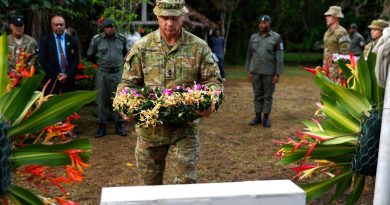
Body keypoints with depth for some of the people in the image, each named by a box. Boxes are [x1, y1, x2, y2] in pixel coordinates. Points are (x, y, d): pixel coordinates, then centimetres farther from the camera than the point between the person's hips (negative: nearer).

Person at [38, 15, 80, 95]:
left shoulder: (72, 41, 11)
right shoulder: (44, 40, 7)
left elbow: (76, 60, 5)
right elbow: (42, 60, -1)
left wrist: (67, 75, -8)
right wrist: (56, 75, -9)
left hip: (69, 80, 1)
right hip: (52, 80, -1)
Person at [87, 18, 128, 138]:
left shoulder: (121, 39, 2)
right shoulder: (97, 39, -3)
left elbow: (125, 52, 21)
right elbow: (90, 55, 10)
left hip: (117, 73, 1)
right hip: (102, 73, -1)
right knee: (101, 100, 4)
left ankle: (119, 126, 15)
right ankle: (101, 127, 13)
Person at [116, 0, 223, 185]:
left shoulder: (199, 47, -1)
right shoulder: (142, 47, 0)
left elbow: (213, 80, 1)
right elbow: (128, 82, 2)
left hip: (186, 123, -1)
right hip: (150, 126, 1)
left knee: (187, 176, -5)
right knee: (149, 178, 15)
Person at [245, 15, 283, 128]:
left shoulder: (276, 37, -1)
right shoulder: (253, 37, 9)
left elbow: (279, 57, -4)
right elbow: (249, 55, 11)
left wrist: (277, 73, -9)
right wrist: (249, 71, 6)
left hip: (269, 72, -3)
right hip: (255, 72, 3)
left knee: (268, 95, 4)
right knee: (257, 95, 8)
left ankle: (266, 118, 13)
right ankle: (258, 117, 17)